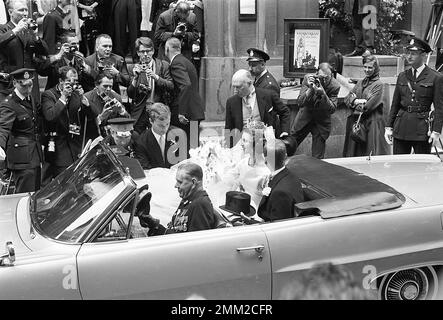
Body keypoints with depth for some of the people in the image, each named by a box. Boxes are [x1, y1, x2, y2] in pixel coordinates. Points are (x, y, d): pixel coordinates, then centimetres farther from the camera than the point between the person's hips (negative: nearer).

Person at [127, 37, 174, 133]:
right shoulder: (135, 68, 6)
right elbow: (130, 95, 1)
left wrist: (155, 77, -18)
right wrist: (135, 78, -14)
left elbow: (171, 87, -6)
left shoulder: (163, 65, 4)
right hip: (139, 113, 1)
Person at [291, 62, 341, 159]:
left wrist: (323, 94, -38)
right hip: (305, 117, 1)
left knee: (318, 158, 4)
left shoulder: (335, 86, -19)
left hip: (321, 122, -1)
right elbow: (300, 103, -21)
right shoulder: (308, 78, -18)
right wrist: (310, 89, -38)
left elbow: (332, 109, -23)